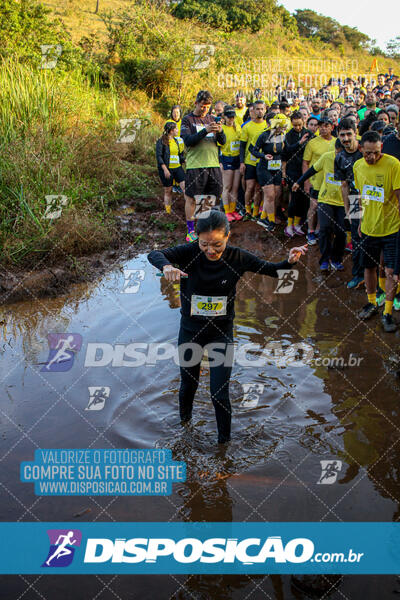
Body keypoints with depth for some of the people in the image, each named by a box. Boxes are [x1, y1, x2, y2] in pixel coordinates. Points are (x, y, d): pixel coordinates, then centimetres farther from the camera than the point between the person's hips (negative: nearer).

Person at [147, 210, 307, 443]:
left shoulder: (237, 257, -14)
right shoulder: (189, 252, -17)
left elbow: (272, 269, -7)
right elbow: (154, 254, -27)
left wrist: (289, 261, -29)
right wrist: (166, 266, -50)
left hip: (222, 331, -1)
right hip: (191, 330, 1)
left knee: (219, 392, -1)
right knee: (189, 383, 20)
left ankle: (225, 440, 27)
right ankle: (184, 422, 53)